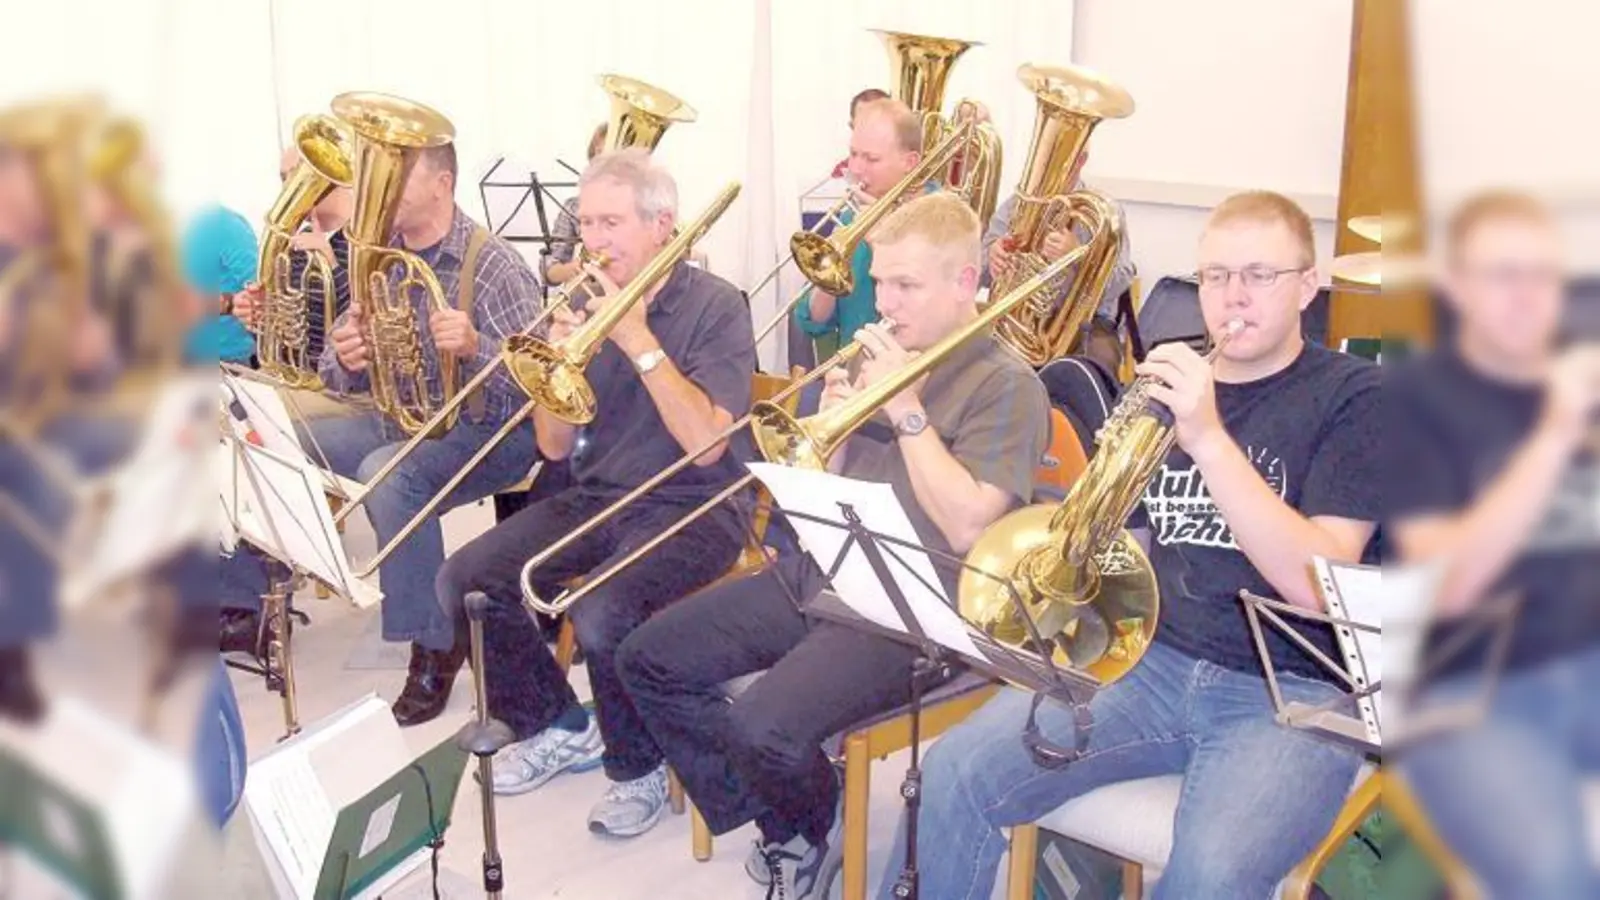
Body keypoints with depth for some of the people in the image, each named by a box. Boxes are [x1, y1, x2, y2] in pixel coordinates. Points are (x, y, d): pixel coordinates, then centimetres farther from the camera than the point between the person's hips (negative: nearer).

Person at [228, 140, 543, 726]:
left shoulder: (494, 267, -15)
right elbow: (340, 381, 7)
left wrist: (475, 346, -38)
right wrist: (345, 359, -18)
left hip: (482, 431, -7)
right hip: (395, 418, 7)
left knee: (386, 475, -36)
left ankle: (435, 644, -21)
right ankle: (248, 603, 15)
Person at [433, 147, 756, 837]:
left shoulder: (714, 305, -10)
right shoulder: (586, 303, 6)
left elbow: (705, 442, -21)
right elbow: (554, 446, 6)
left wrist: (639, 340, -22)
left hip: (689, 507, -6)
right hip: (594, 496, 6)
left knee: (600, 615, -32)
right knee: (464, 581, -9)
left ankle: (640, 767, -2)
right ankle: (559, 727, 13)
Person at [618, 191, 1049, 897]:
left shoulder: (1006, 384, -9)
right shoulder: (886, 358, 13)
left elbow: (967, 530, -20)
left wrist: (906, 410, -18)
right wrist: (833, 420, -4)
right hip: (817, 572, 8)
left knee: (763, 727, -29)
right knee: (649, 661, 0)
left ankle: (819, 828, 7)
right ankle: (779, 821, 10)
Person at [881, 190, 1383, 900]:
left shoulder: (1353, 394, -1)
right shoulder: (1166, 381, 15)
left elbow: (1315, 585, -14)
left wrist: (1209, 438, -22)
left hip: (1292, 694, -4)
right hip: (1147, 661, 4)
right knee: (955, 773, -17)